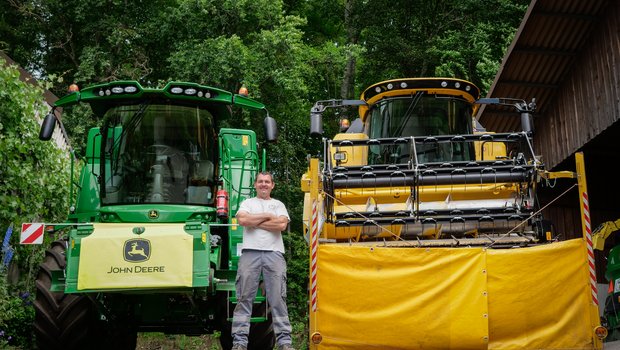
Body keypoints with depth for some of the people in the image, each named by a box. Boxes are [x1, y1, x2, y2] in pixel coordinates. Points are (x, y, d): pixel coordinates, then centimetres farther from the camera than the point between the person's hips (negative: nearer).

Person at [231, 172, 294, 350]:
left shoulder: (279, 204, 19)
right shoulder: (247, 203, 18)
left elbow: (282, 225, -1)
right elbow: (242, 219, -4)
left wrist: (254, 222, -1)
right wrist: (267, 216, 1)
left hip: (274, 253, 1)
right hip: (250, 253, 0)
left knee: (278, 298, -3)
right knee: (245, 298, -4)